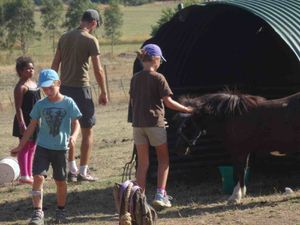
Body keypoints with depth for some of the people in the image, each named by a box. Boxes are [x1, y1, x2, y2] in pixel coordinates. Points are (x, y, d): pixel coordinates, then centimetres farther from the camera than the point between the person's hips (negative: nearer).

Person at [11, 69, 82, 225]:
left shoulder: (68, 103, -4)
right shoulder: (40, 105, 1)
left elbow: (76, 124, 0)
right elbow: (32, 126, 8)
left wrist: (73, 136, -22)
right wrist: (20, 146, 8)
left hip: (61, 149, -1)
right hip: (43, 147, 1)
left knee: (61, 181, 9)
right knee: (38, 177, -15)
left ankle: (60, 211, 29)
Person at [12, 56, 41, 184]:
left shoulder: (34, 83, 10)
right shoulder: (21, 87, -15)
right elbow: (18, 107, -18)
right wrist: (22, 124, -23)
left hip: (35, 121, 8)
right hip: (25, 121, -8)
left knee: (32, 147, 13)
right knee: (24, 147, -3)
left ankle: (29, 174, 21)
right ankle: (24, 176, 2)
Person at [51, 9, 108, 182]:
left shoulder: (65, 37, 9)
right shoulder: (90, 40, -9)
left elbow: (55, 65, 11)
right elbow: (98, 70, -12)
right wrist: (104, 93, -3)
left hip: (64, 88, 6)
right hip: (81, 88, -6)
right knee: (87, 131, 3)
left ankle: (72, 170, 20)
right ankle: (83, 172, 2)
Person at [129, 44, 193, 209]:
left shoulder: (135, 79, 8)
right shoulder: (158, 78, -8)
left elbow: (133, 102, 12)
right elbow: (168, 102, -10)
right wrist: (187, 110, 0)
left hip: (138, 124, 5)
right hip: (154, 122, -4)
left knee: (142, 163, 9)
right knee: (163, 159, 11)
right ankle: (160, 195, 2)